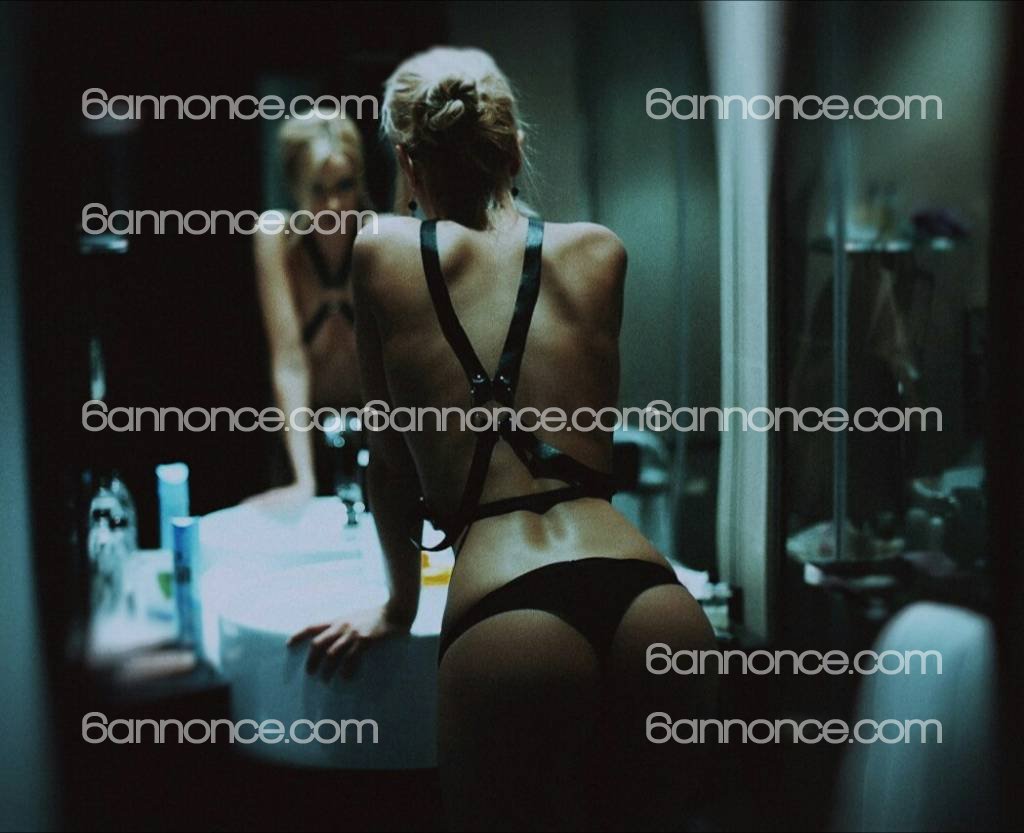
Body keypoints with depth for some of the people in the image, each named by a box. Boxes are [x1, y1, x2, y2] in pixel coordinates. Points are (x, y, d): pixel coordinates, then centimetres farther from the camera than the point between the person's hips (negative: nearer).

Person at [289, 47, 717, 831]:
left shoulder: (382, 252, 8)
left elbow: (389, 455, 17)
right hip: (656, 612, 4)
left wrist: (400, 603, 30)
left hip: (506, 620, -3)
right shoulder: (600, 252, 15)